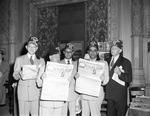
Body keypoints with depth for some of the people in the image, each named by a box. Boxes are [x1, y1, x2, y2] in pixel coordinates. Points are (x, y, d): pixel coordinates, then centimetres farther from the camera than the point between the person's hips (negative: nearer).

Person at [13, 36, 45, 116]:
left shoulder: (41, 60, 14)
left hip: (36, 91, 1)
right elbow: (15, 76, 6)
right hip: (23, 91, -1)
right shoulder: (19, 59, 10)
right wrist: (20, 74, -16)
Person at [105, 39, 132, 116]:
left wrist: (120, 73, -25)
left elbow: (129, 79, -12)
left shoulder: (126, 62, -5)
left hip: (120, 95, -5)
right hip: (109, 94, 5)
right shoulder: (108, 61, 13)